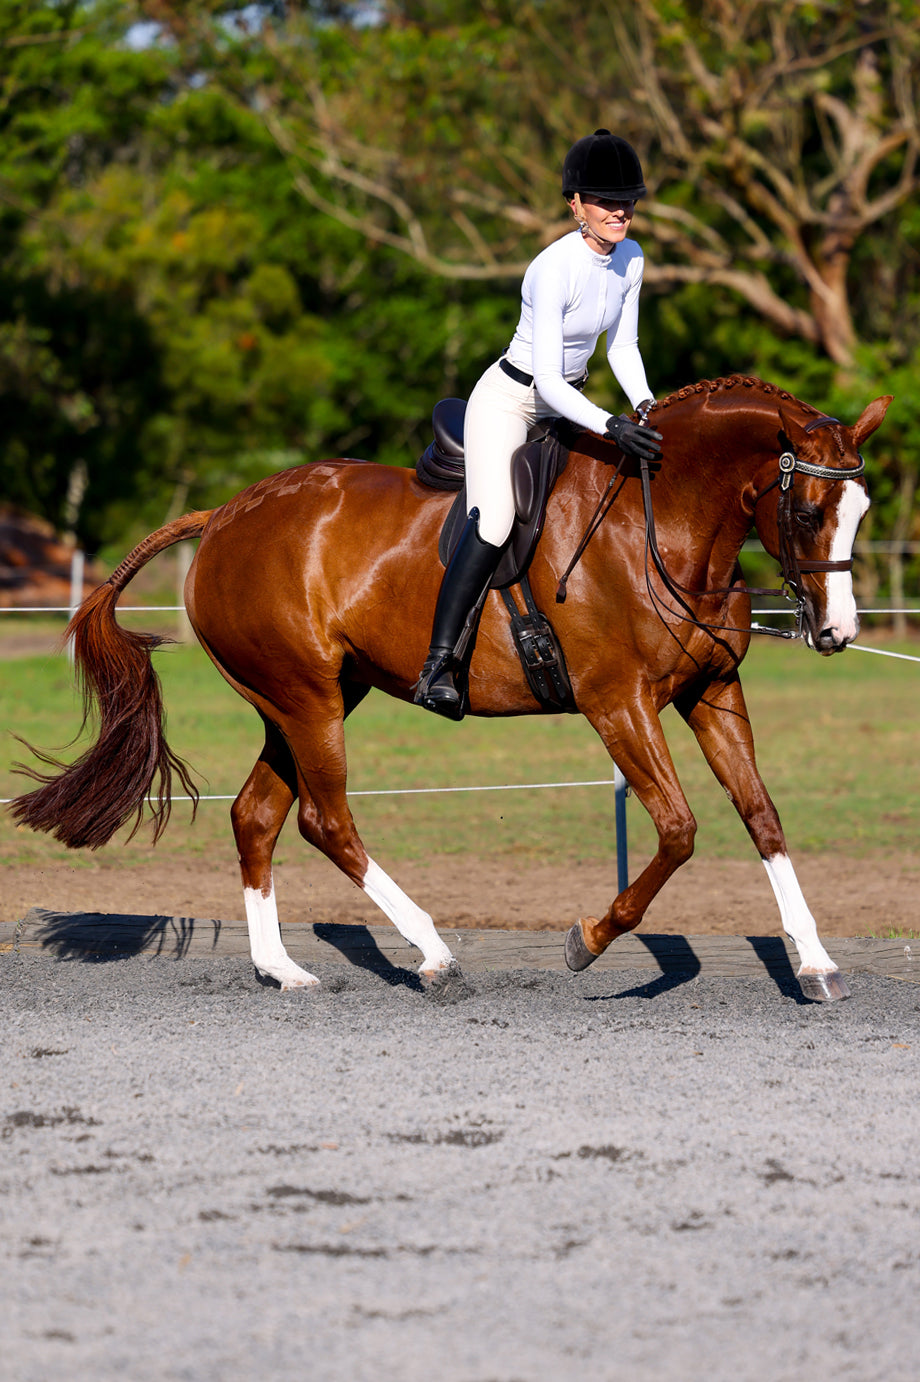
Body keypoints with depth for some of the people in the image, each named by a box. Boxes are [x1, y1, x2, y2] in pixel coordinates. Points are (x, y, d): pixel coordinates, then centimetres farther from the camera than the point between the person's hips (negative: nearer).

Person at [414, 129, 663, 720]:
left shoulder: (630, 258, -2)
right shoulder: (554, 269, -26)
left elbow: (623, 346, 7)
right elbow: (546, 378, -28)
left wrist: (646, 404, -11)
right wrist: (610, 426, -39)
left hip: (566, 402, 9)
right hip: (509, 400, -9)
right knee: (493, 525, -25)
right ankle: (440, 664, -26)